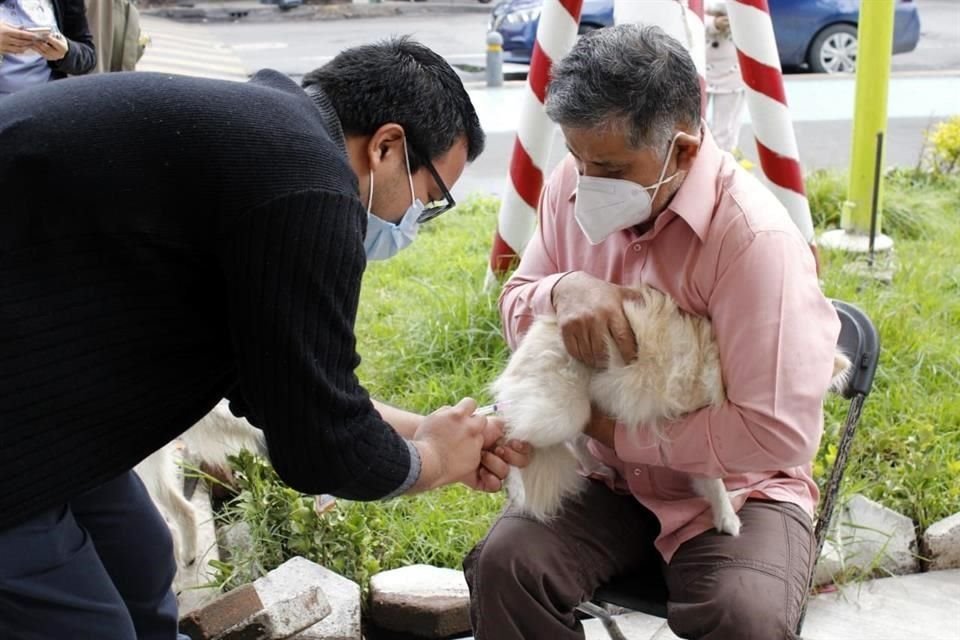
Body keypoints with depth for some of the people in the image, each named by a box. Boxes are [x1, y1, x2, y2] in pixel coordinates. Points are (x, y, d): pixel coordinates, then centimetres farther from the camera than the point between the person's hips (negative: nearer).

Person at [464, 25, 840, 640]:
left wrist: (617, 432, -18)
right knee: (502, 564, -23)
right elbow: (515, 304, 7)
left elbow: (781, 434, -25)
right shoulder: (574, 185, -6)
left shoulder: (755, 239, -25)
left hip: (733, 490, -4)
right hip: (603, 475, 5)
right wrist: (563, 289, -18)